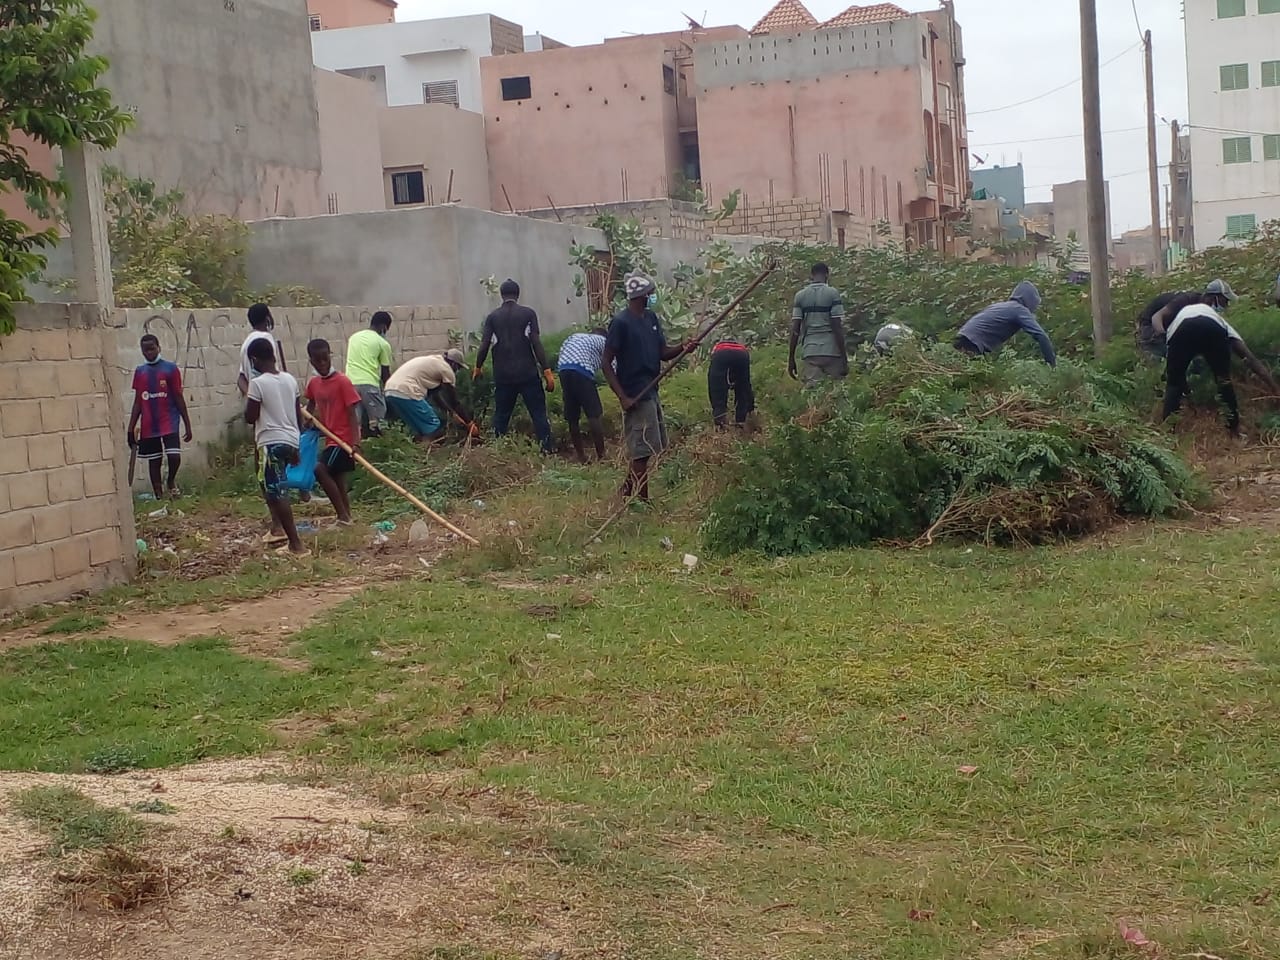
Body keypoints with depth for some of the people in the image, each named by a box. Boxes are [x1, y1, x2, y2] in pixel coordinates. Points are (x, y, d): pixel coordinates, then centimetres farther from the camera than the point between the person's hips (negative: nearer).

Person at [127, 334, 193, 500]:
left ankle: (171, 481, 13)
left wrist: (187, 424, -3)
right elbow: (138, 402, 11)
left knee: (174, 457, -17)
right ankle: (158, 497, 14)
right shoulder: (139, 372, 8)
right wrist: (131, 428, 7)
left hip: (169, 422, -3)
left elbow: (179, 398, 0)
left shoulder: (170, 369, -2)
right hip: (148, 427, 3)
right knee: (153, 462, 6)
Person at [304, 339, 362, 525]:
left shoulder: (342, 382, -14)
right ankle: (346, 517, 19)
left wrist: (355, 442, -25)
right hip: (331, 438, 8)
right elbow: (311, 406, 27)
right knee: (337, 481, 11)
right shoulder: (313, 383, 7)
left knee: (320, 469, -21)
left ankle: (343, 515, -17)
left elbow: (352, 413, -17)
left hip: (344, 439, -8)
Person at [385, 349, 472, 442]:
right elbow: (454, 402, 7)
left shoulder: (434, 363, 28)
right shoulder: (447, 369, 3)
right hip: (406, 393, -9)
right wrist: (469, 423, 15)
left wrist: (452, 412, 37)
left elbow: (435, 393, 35)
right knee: (434, 429, -2)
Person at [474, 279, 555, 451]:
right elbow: (536, 343, -7)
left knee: (501, 416, 12)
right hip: (527, 373, -2)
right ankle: (546, 451, -8)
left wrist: (478, 367, 18)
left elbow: (484, 345, 1)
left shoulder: (492, 317, 5)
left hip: (503, 375, 2)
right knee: (539, 414, 0)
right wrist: (547, 371, -7)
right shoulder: (528, 314, 0)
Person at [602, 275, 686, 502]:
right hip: (636, 397, -9)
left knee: (646, 449, 14)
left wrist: (683, 348, -9)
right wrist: (623, 397, -20)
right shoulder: (621, 323, -14)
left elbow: (663, 353, 13)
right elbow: (606, 362, -14)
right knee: (643, 450, -5)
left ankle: (627, 496, 24)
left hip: (651, 392, 9)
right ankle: (641, 501, 3)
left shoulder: (651, 318, 11)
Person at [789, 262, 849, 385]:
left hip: (810, 352, 3)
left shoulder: (800, 296, 7)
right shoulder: (832, 293, -2)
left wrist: (791, 358, 8)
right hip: (832, 351, -2)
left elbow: (795, 329, 3)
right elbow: (838, 327, -7)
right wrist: (845, 358, -5)